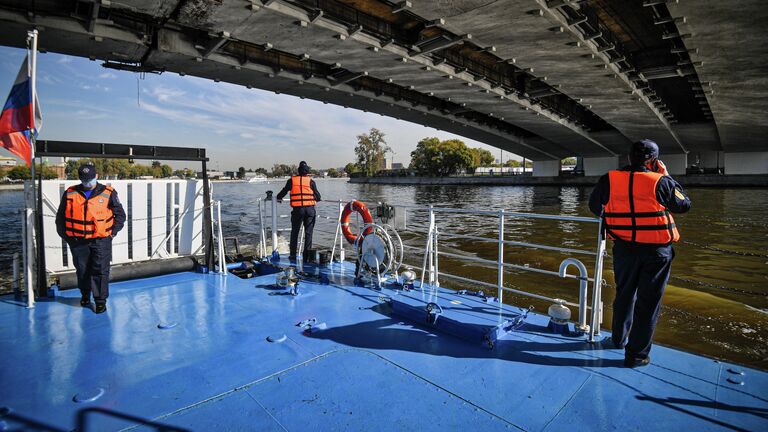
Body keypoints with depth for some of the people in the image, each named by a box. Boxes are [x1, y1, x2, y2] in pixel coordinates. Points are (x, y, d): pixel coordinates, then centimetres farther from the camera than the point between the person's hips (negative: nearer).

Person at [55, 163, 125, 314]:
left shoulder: (108, 193, -1)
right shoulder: (70, 194, 4)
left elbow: (120, 215, 6)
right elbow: (60, 217, 14)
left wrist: (112, 232, -2)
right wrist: (65, 235, 8)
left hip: (101, 240, -2)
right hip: (78, 241, 3)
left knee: (100, 271, -1)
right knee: (82, 270, 15)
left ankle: (101, 301, 9)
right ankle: (85, 295, 37)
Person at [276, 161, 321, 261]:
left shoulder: (292, 180, 4)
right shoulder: (311, 181, 0)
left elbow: (284, 191, 13)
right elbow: (317, 196, 3)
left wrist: (278, 197, 33)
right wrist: (317, 199, 27)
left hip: (297, 209, 1)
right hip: (310, 209, -1)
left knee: (294, 232, 13)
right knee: (308, 232, 6)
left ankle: (293, 255, 17)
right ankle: (307, 255, 6)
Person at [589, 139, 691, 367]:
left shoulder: (609, 180, -5)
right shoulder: (660, 182, -12)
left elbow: (595, 207, 9)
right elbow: (685, 205, 4)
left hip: (624, 248, 3)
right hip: (656, 251, -3)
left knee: (624, 294, 21)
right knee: (648, 302, 7)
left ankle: (619, 338, 39)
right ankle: (636, 354, 14)